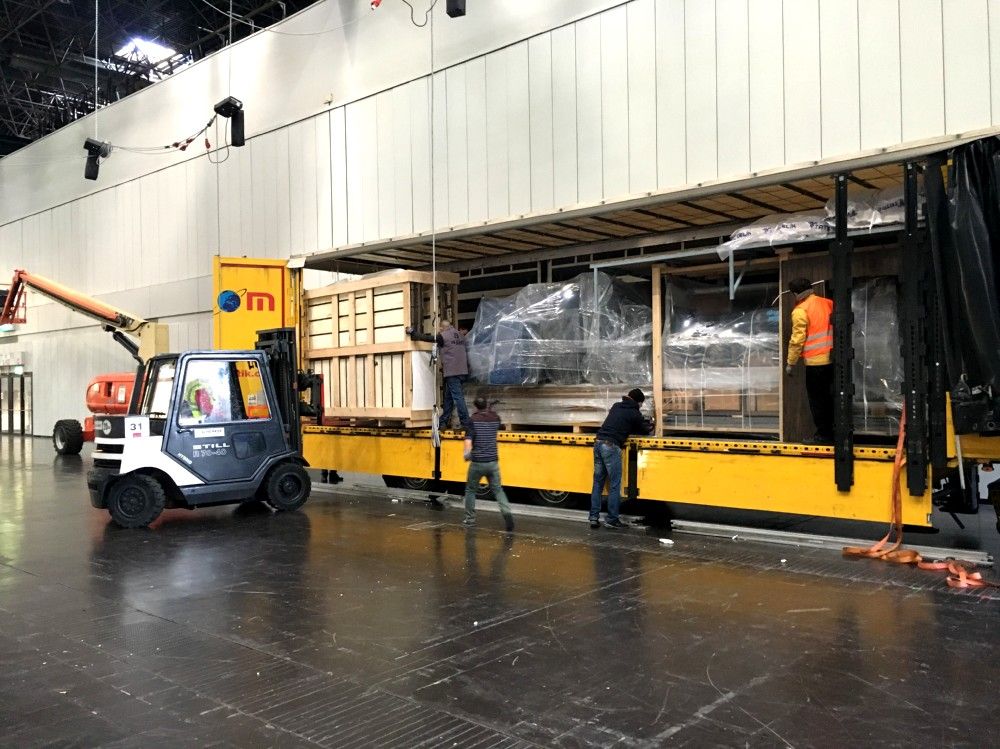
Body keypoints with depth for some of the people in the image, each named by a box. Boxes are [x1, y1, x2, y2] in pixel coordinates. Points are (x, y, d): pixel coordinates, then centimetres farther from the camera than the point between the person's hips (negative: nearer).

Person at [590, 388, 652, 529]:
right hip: (611, 446, -7)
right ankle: (612, 519, 1)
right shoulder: (634, 413, 1)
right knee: (614, 484, 0)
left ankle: (594, 517, 9)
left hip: (598, 442, 7)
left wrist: (644, 424, 29)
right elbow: (644, 430, 15)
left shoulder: (616, 406, 19)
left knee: (598, 482, 10)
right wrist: (650, 426, 38)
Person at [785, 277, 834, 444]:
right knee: (829, 398, 14)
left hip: (816, 361, -7)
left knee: (817, 399, 2)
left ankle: (823, 434, 4)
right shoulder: (828, 303, 9)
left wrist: (791, 363, -6)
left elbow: (797, 339, -12)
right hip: (832, 358, 7)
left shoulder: (800, 310, -10)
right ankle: (832, 433, 19)